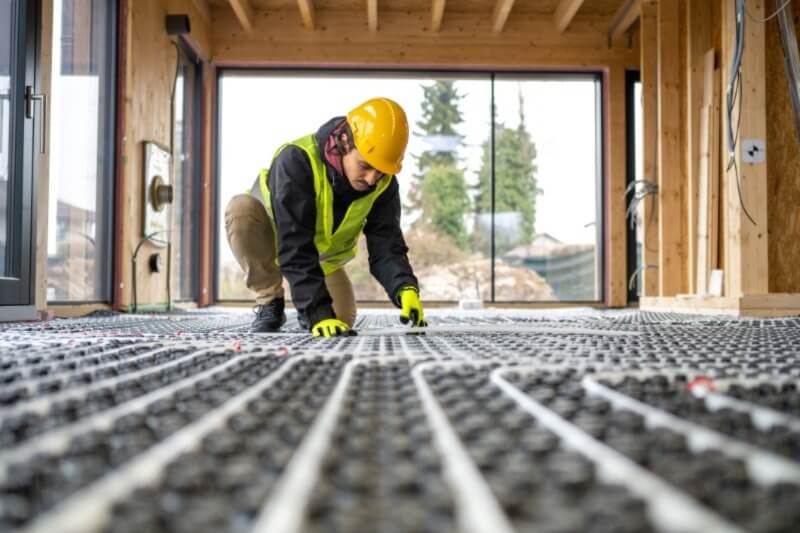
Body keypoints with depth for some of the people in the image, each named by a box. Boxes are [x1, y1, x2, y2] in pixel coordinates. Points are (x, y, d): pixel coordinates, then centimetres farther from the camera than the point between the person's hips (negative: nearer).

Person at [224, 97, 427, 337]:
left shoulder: (384, 184, -21)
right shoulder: (297, 160, -38)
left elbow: (386, 247, -24)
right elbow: (295, 248, -42)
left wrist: (406, 288, -45)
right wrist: (318, 311, -49)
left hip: (324, 253, 4)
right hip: (273, 237, -4)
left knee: (341, 321, -10)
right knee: (241, 209, -36)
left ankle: (308, 298, 25)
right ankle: (270, 302, -16)